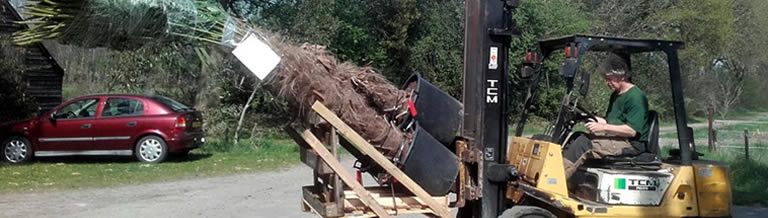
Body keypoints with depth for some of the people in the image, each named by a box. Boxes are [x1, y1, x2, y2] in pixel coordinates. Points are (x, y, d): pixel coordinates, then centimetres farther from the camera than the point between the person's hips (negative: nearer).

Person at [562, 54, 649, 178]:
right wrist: (594, 119, 4)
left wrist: (603, 127, -21)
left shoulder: (635, 97, -13)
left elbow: (632, 131, -20)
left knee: (584, 143, -24)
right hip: (616, 139, 10)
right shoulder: (616, 95, 18)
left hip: (632, 144, -10)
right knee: (577, 136, -5)